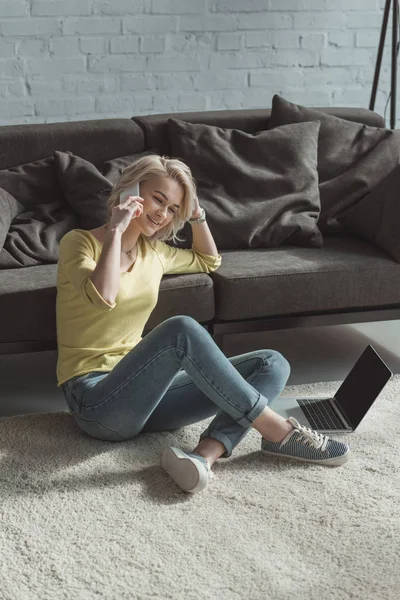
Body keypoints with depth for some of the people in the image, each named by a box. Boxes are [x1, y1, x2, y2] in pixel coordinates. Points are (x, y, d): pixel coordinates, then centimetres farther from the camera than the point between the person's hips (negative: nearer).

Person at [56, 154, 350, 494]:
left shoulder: (153, 252, 16)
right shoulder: (80, 242, -3)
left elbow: (208, 261, 35)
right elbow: (103, 296, -24)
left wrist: (196, 214, 18)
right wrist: (115, 230, -15)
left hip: (142, 390, 8)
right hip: (95, 400, -8)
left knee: (273, 364, -8)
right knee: (182, 330, -35)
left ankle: (205, 455, -35)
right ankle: (277, 431, -24)